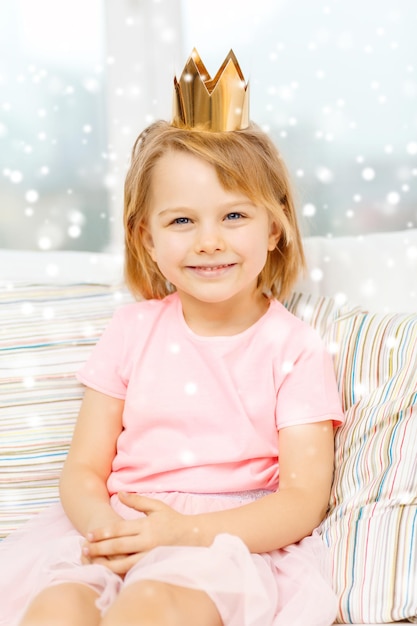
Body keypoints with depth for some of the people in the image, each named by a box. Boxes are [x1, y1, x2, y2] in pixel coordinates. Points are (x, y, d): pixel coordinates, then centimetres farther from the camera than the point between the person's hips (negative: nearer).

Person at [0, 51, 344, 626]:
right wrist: (102, 524, -17)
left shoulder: (294, 349, 1)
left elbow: (304, 499, -6)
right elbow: (84, 469, 7)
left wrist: (188, 530, -21)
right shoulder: (133, 331, 9)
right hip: (121, 531, 3)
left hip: (231, 539, -3)